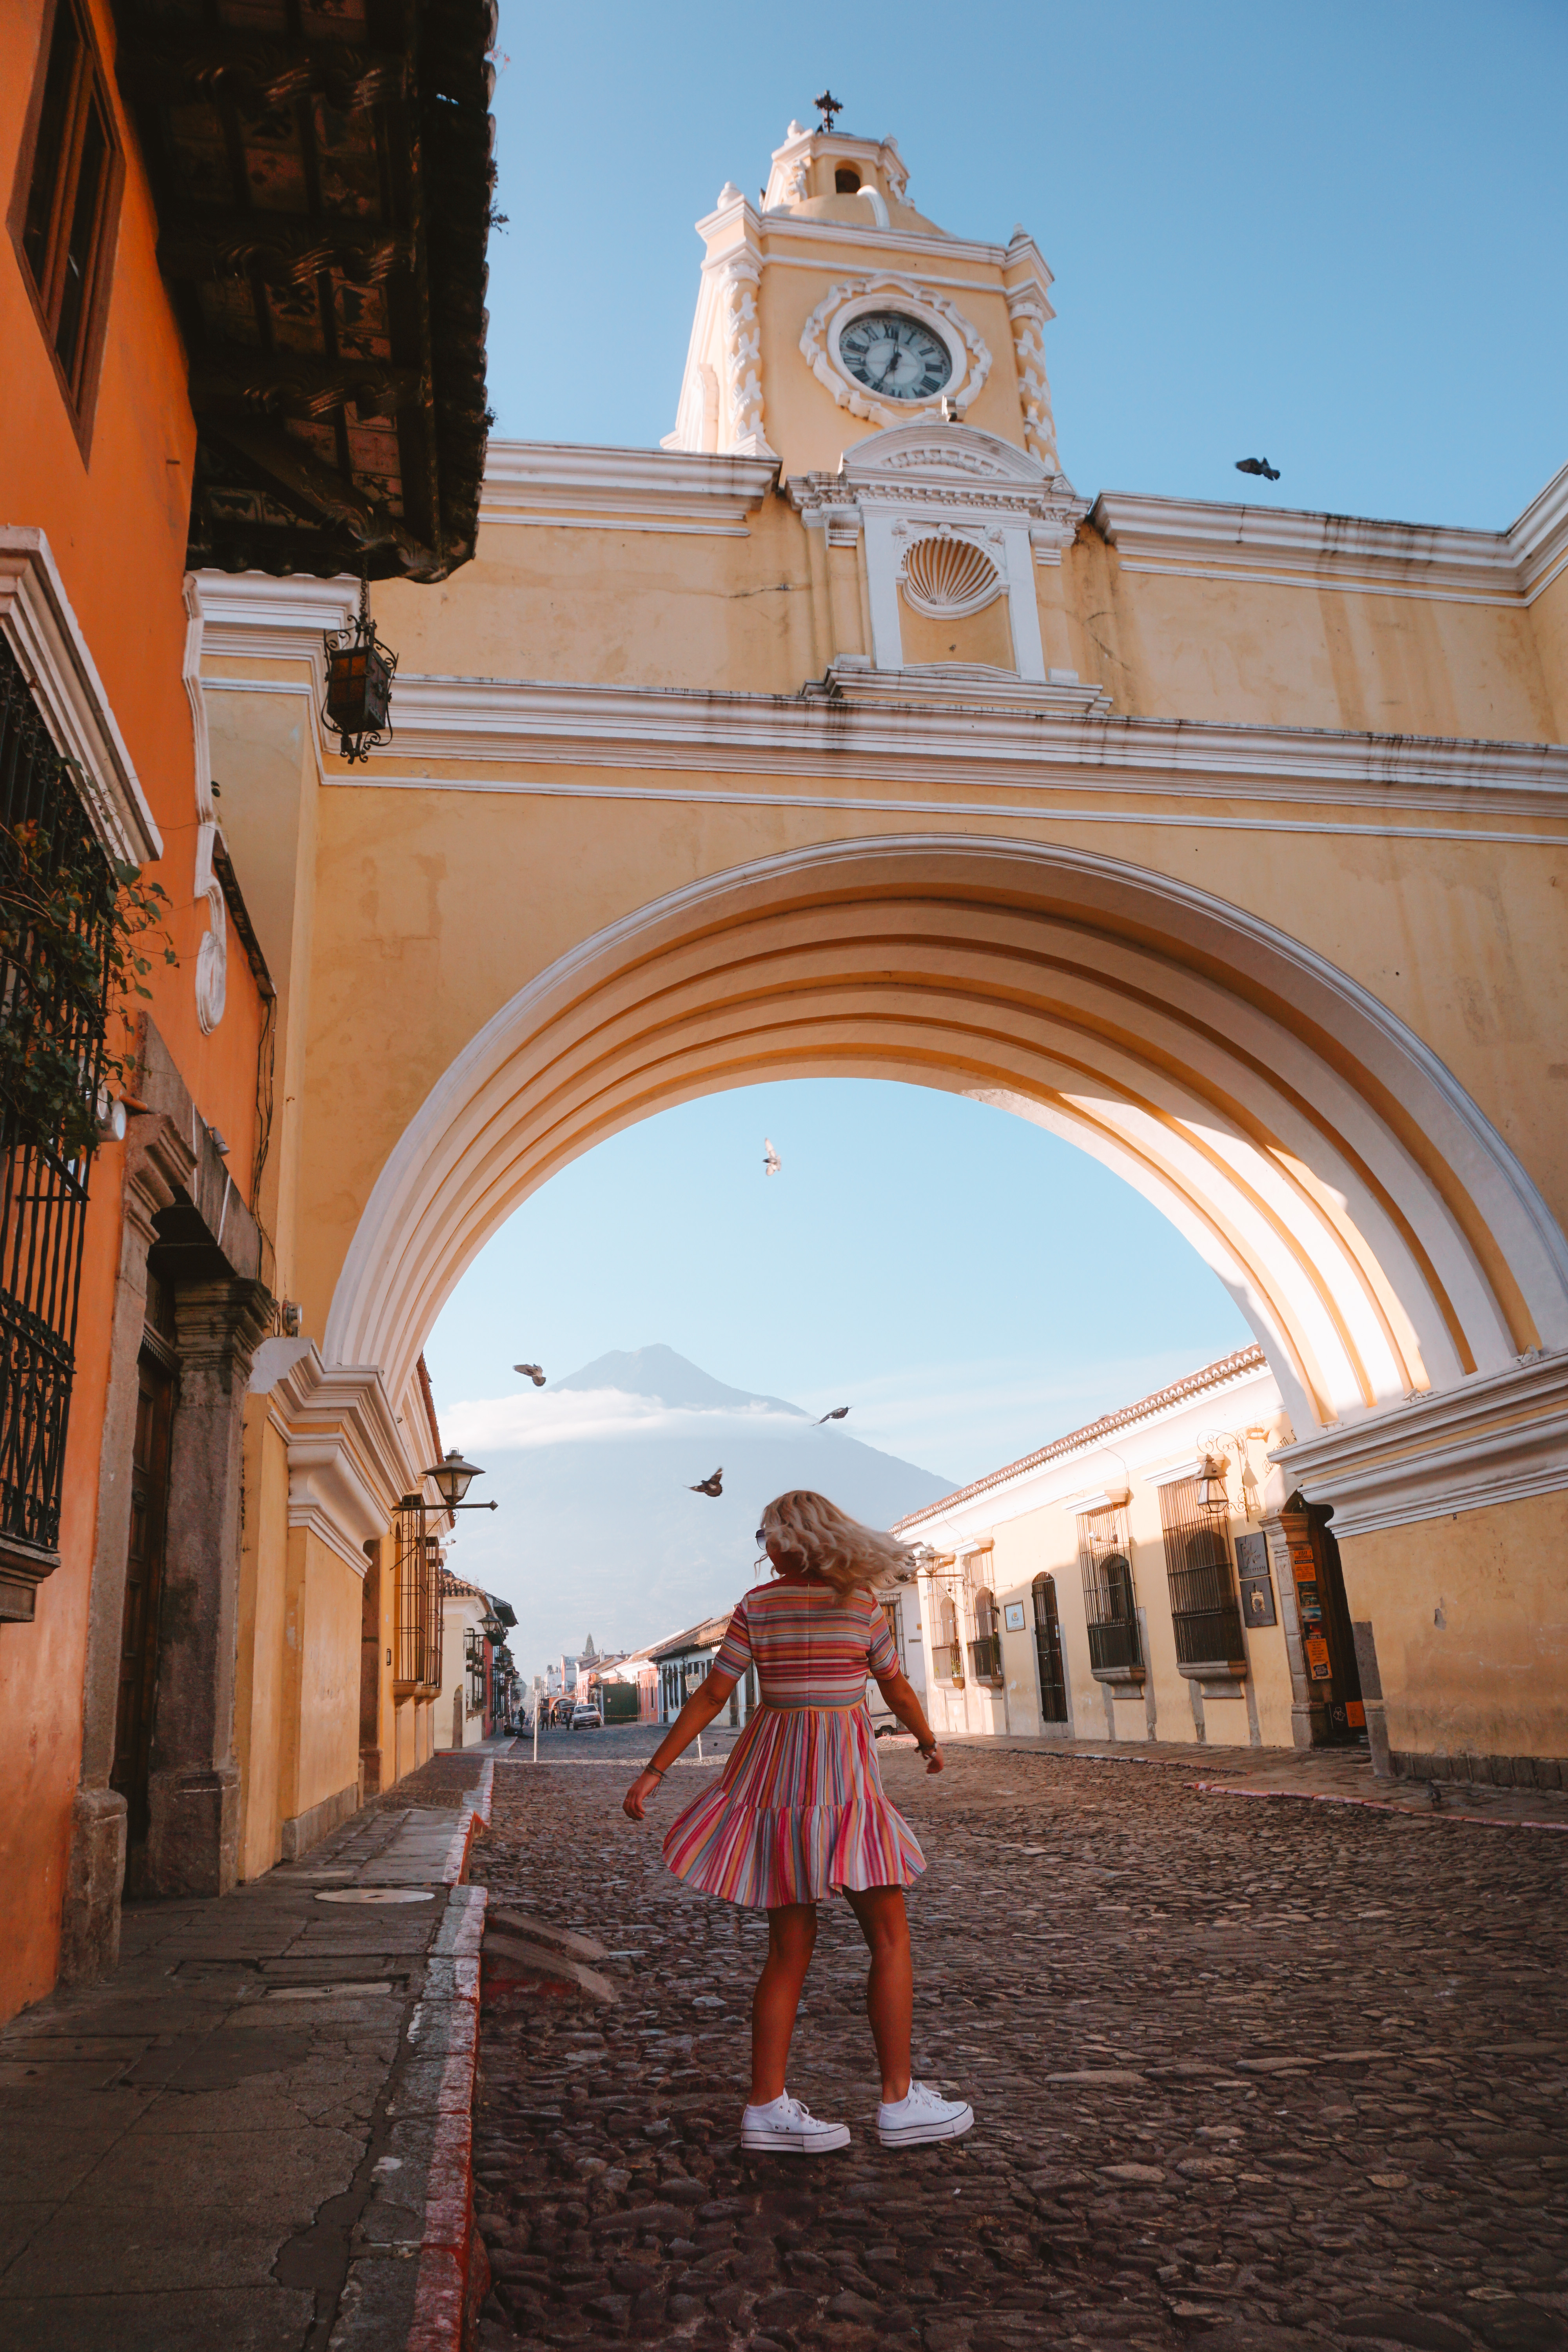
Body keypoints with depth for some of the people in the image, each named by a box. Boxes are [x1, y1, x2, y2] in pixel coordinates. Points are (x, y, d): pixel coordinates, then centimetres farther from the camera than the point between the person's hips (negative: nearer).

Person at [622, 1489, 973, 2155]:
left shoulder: (756, 1607, 0)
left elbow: (710, 1696, -2)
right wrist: (929, 1742, 27)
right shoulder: (862, 1605, -4)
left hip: (773, 1770, 4)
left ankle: (767, 2105, 11)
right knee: (890, 1937, 6)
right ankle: (899, 2100, 9)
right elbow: (897, 1691, 8)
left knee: (790, 1947, 10)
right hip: (841, 1775, -4)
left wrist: (655, 1769, 3)